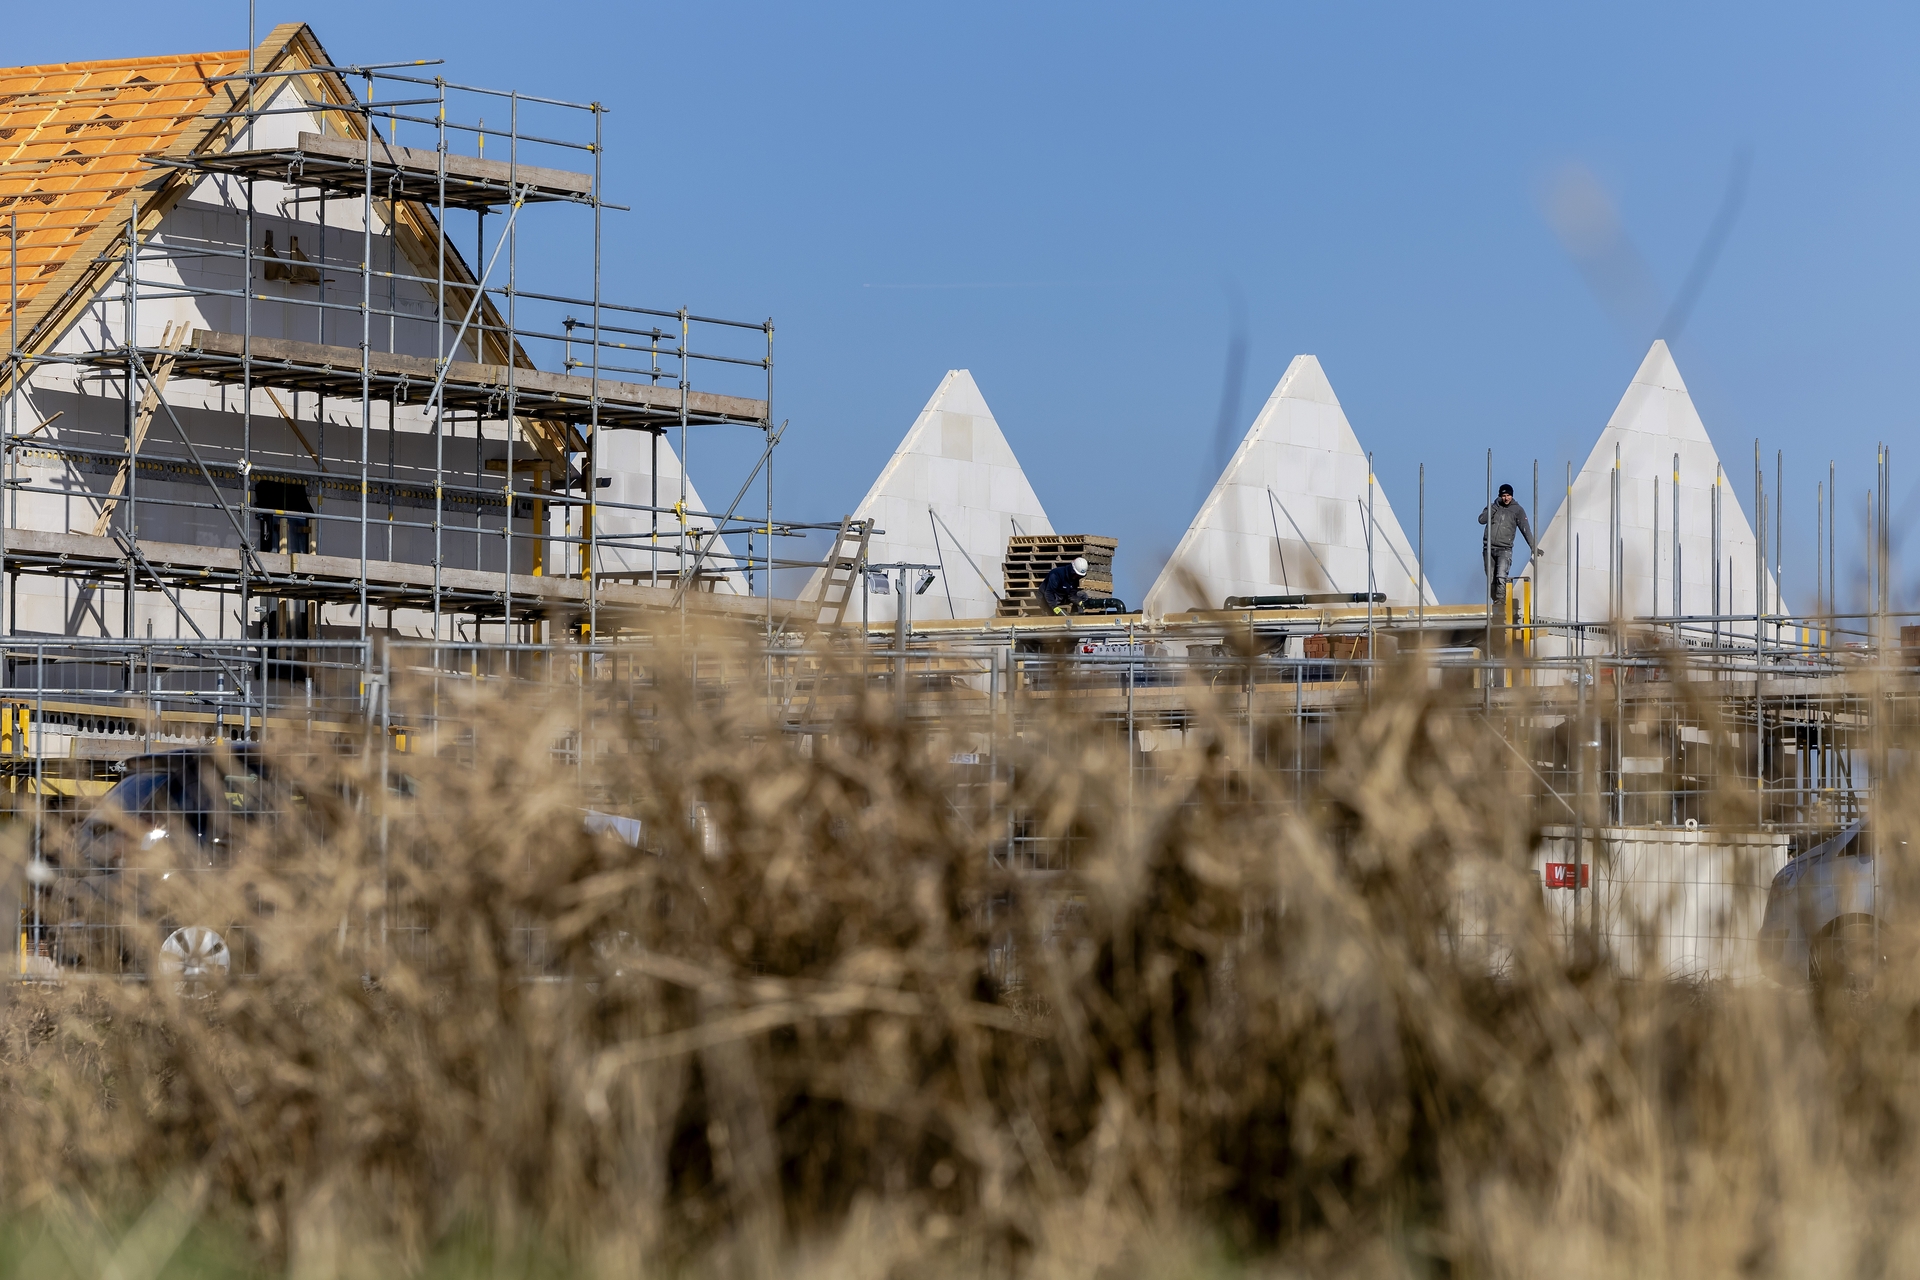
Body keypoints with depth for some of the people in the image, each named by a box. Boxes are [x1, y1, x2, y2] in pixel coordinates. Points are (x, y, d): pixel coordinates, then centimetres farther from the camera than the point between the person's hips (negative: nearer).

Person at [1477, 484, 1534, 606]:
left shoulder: (1517, 510, 4)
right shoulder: (1493, 507, 12)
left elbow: (1525, 529, -2)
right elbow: (1482, 519, -3)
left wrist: (1533, 547, -10)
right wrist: (1495, 506, -8)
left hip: (1505, 549, -4)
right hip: (1489, 548, 4)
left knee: (1501, 577, -21)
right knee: (1491, 579, 3)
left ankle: (1500, 603, -25)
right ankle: (1496, 602, 11)